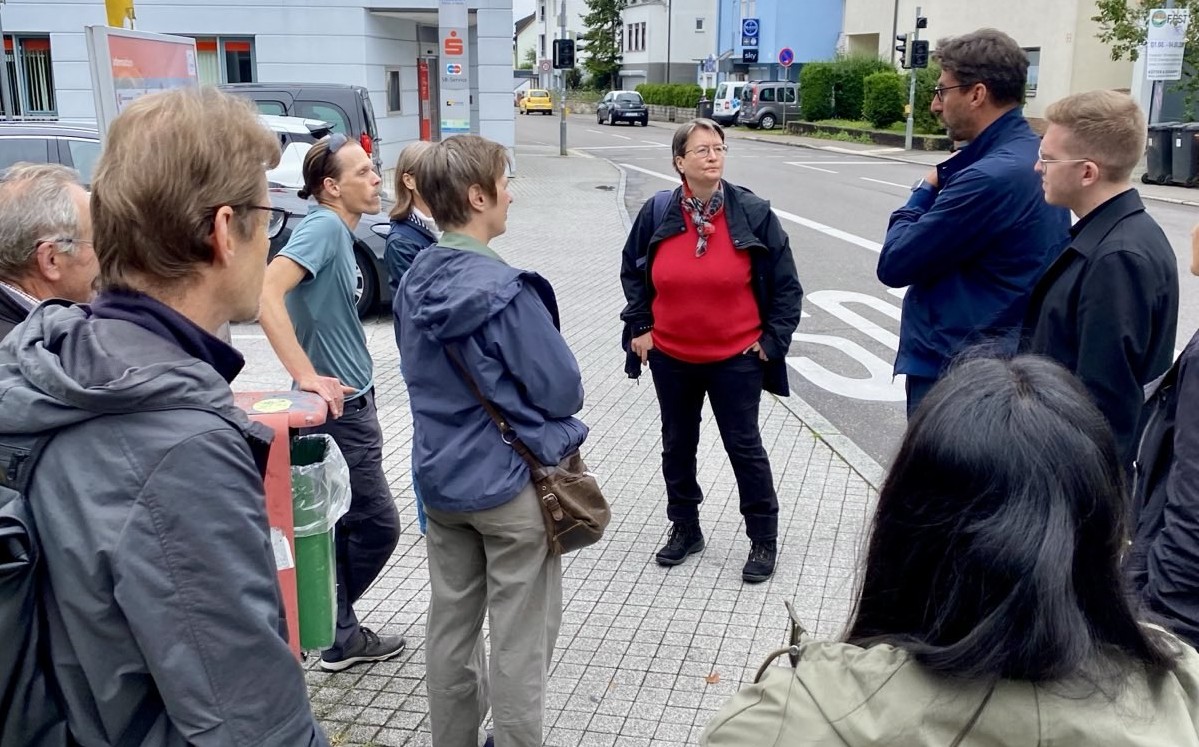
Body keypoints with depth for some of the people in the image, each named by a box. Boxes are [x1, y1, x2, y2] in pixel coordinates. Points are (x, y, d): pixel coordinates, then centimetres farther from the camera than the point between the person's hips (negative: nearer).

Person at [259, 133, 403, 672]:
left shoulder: (337, 231, 10)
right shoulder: (323, 227, -19)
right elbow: (268, 293, -31)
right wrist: (307, 376, -32)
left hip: (348, 403, 9)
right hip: (340, 407, -9)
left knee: (345, 525, 17)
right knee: (376, 527, 0)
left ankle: (341, 633, 29)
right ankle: (336, 634, 16)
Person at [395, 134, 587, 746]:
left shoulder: (414, 282, 2)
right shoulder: (505, 290, -22)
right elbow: (564, 391, -16)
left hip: (441, 478, 7)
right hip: (511, 484, -7)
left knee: (451, 626, 18)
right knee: (519, 641, 7)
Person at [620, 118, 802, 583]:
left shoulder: (754, 213, -10)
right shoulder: (656, 214, -5)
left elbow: (786, 284, -3)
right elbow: (632, 272, 10)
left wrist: (773, 340, -5)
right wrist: (639, 327, 3)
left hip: (736, 359, -3)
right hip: (671, 358, 3)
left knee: (744, 448, 6)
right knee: (677, 446, 16)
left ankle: (764, 539, 22)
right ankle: (684, 528, 35)